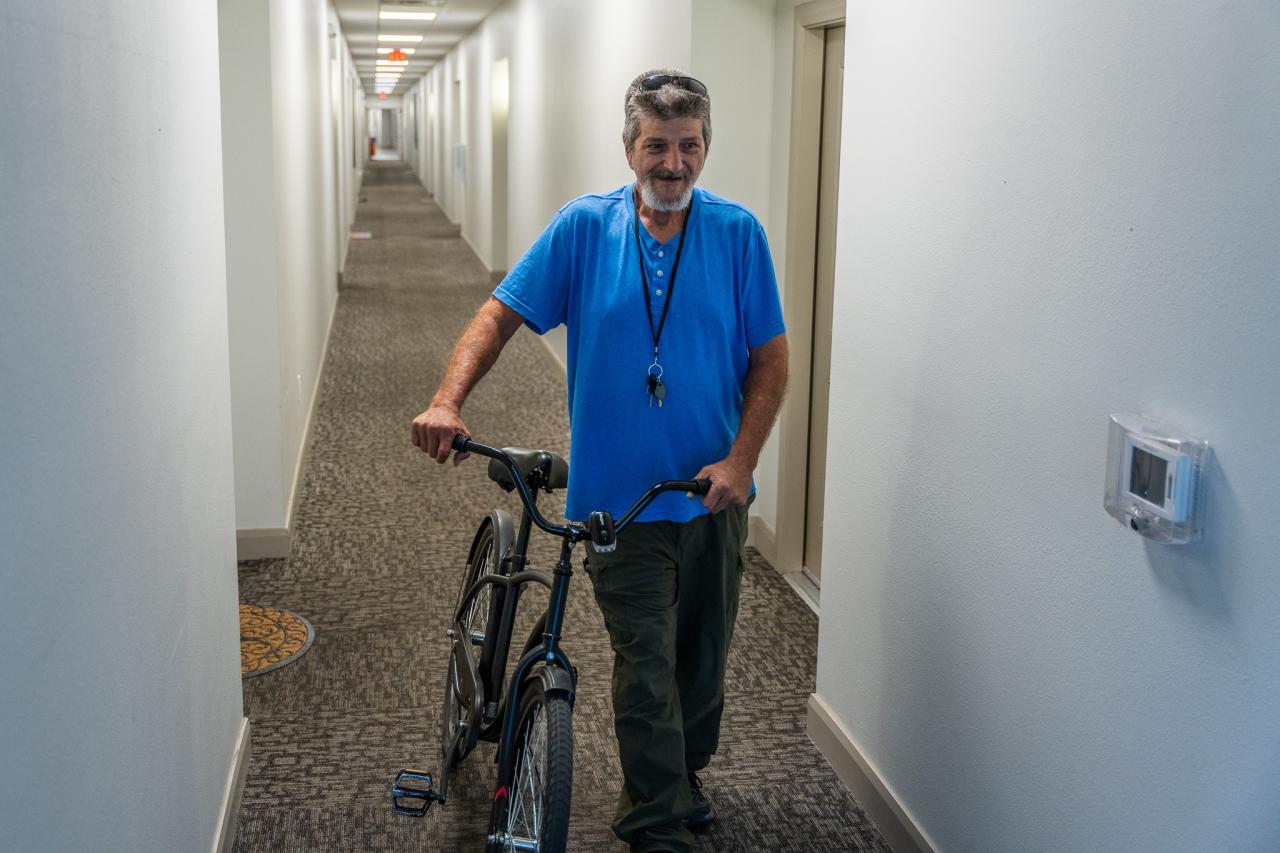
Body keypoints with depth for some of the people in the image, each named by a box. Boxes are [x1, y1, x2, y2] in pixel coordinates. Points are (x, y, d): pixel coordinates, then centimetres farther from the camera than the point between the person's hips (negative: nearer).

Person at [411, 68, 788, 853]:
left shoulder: (737, 233, -3)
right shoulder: (584, 227, -4)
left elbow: (770, 357, -3)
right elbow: (501, 313, -4)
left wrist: (741, 459, -15)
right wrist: (448, 399, -19)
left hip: (715, 496, 2)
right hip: (620, 495, -2)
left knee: (704, 656, 18)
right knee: (647, 669, 1)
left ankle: (684, 777, 42)